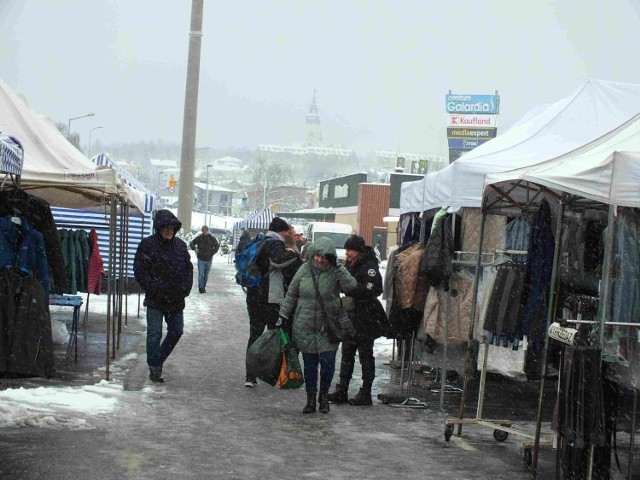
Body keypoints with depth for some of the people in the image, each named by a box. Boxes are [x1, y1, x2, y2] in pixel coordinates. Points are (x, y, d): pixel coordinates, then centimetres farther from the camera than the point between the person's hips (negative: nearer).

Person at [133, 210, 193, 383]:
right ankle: (154, 368, 8)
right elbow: (140, 271, -9)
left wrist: (186, 287, 2)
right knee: (154, 334, -2)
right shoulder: (147, 244, -7)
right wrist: (154, 289, -15)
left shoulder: (180, 245, 9)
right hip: (155, 299, -5)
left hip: (176, 299, 5)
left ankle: (158, 360, 29)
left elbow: (188, 268, 16)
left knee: (176, 331, 11)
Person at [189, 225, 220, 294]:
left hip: (209, 259, 2)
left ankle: (204, 286, 19)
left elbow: (217, 246, 12)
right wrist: (194, 248, -7)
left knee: (206, 275, 9)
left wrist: (213, 253, 2)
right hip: (201, 259, -2)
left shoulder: (212, 238, 0)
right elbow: (191, 243, 10)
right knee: (201, 274, -10)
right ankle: (201, 288, -11)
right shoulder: (199, 238, -1)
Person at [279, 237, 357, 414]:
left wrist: (338, 267, -28)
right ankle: (310, 398, 19)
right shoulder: (304, 270, 0)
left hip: (328, 326, -2)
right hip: (305, 326, 2)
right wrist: (283, 315, 7)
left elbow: (351, 287, -25)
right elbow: (291, 295, 9)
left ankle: (324, 395, 19)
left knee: (327, 362, -6)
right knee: (309, 363, 6)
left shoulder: (336, 272, -6)